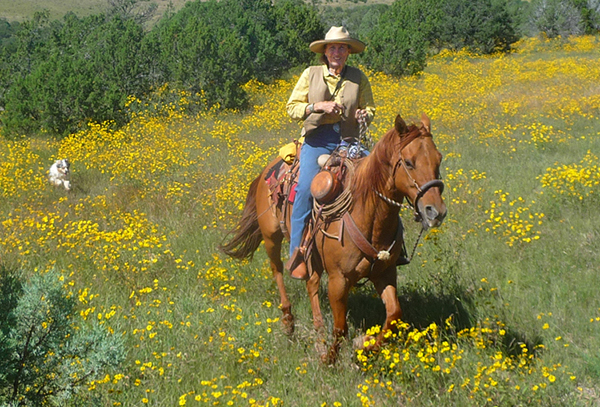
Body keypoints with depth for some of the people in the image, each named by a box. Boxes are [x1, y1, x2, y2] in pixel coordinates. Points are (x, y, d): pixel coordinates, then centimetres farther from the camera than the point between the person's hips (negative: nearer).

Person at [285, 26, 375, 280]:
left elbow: (370, 109, 18)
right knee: (306, 187, -24)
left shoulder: (358, 78, 12)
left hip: (349, 141, 2)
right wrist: (318, 106, -10)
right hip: (317, 139, -2)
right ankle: (297, 253, -17)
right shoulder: (311, 75, 9)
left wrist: (364, 115, -6)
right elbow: (292, 107, 7)